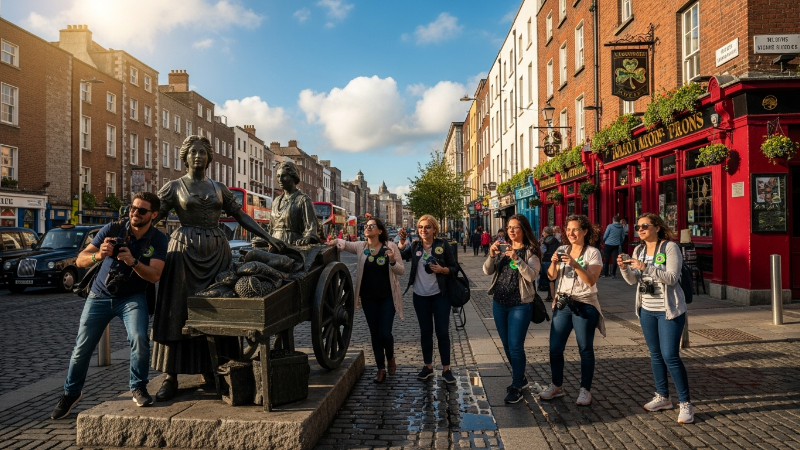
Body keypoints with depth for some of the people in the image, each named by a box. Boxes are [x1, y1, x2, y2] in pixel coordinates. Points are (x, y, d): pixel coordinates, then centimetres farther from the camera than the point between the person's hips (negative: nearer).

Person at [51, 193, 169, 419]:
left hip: (132, 297, -1)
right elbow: (80, 260, -12)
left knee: (139, 338, -25)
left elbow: (154, 276, -21)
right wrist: (98, 256, -34)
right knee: (82, 348, 1)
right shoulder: (113, 229, -10)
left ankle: (138, 388, -3)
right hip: (100, 296, 2)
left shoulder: (158, 240, -11)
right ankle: (71, 393, 26)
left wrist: (133, 261, -37)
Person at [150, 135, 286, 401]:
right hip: (186, 251, -3)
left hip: (217, 251, 3)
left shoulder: (218, 188, 13)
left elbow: (241, 216, 11)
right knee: (178, 312, -3)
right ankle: (171, 377, 3)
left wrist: (269, 239, 5)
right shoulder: (174, 187, 4)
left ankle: (212, 368, 17)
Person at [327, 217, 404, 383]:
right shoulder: (361, 247, 2)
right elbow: (344, 244, -5)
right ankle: (380, 368, 22)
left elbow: (402, 271, -4)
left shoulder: (390, 246, -5)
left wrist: (392, 261, -24)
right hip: (368, 297, 3)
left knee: (385, 333, -5)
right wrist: (335, 241, -28)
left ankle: (390, 357, 27)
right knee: (374, 333, 9)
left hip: (387, 297, -2)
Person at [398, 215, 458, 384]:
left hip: (440, 295, -3)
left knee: (442, 332, 1)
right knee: (425, 332, 12)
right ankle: (428, 366, 24)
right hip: (420, 296, 3)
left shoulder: (443, 245, -7)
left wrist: (442, 269, -22)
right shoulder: (414, 246, 2)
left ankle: (446, 369, 11)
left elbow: (454, 268, -4)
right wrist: (402, 242, -1)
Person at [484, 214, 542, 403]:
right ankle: (520, 377, 33)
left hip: (520, 305, -5)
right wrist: (491, 255, -20)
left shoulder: (531, 251, -5)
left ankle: (516, 386, 9)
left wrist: (516, 259, -31)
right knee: (507, 345, 15)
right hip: (499, 303, 5)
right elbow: (487, 271, -2)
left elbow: (531, 275, -19)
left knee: (515, 347, -5)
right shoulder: (502, 248, 7)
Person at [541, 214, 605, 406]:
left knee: (585, 349, 2)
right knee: (555, 348, 4)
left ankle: (585, 390, 15)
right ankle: (556, 386, 20)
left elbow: (591, 280, -16)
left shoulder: (593, 253, -5)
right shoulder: (562, 250, 7)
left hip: (584, 306, -4)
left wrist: (574, 264, -27)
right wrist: (554, 263, -16)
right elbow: (551, 276, 3)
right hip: (562, 304, 4)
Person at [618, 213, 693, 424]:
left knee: (670, 356, -9)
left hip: (669, 310, -6)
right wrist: (624, 268, -15)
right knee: (655, 355, 13)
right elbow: (633, 280, 5)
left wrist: (645, 267, -28)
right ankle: (662, 397, 26)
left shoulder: (670, 247, -12)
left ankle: (686, 404, 2)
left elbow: (672, 278, -21)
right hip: (647, 310, 7)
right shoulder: (638, 250, 7)